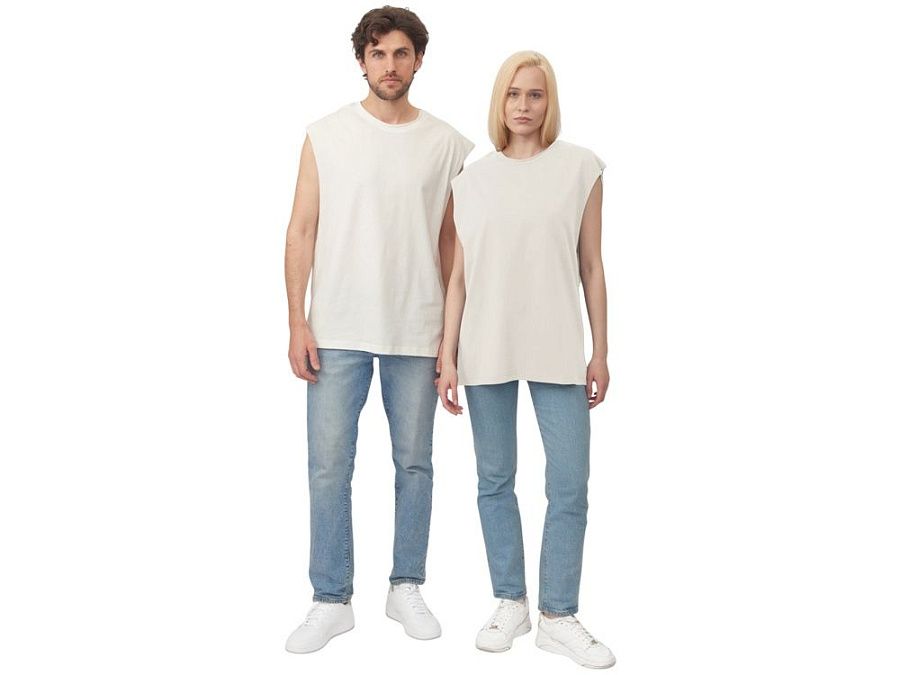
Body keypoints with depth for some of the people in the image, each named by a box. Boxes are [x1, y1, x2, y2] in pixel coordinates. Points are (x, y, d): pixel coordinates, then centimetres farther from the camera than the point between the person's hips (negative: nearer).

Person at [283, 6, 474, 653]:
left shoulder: (448, 144, 4)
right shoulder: (326, 137, 2)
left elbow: (451, 242, 7)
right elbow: (302, 231, 2)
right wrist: (298, 322, -5)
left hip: (417, 333, 1)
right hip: (338, 331, -1)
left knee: (414, 463, 10)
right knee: (329, 467, 1)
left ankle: (407, 588, 25)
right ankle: (332, 601, 13)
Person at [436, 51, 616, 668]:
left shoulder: (581, 167, 3)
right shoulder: (472, 178, 7)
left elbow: (591, 267, 4)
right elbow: (459, 276, 7)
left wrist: (600, 352, 2)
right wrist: (448, 357, 4)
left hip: (557, 350, -1)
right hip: (486, 351, 2)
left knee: (570, 486, -2)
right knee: (495, 480, 8)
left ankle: (558, 616, 12)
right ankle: (511, 603, 22)